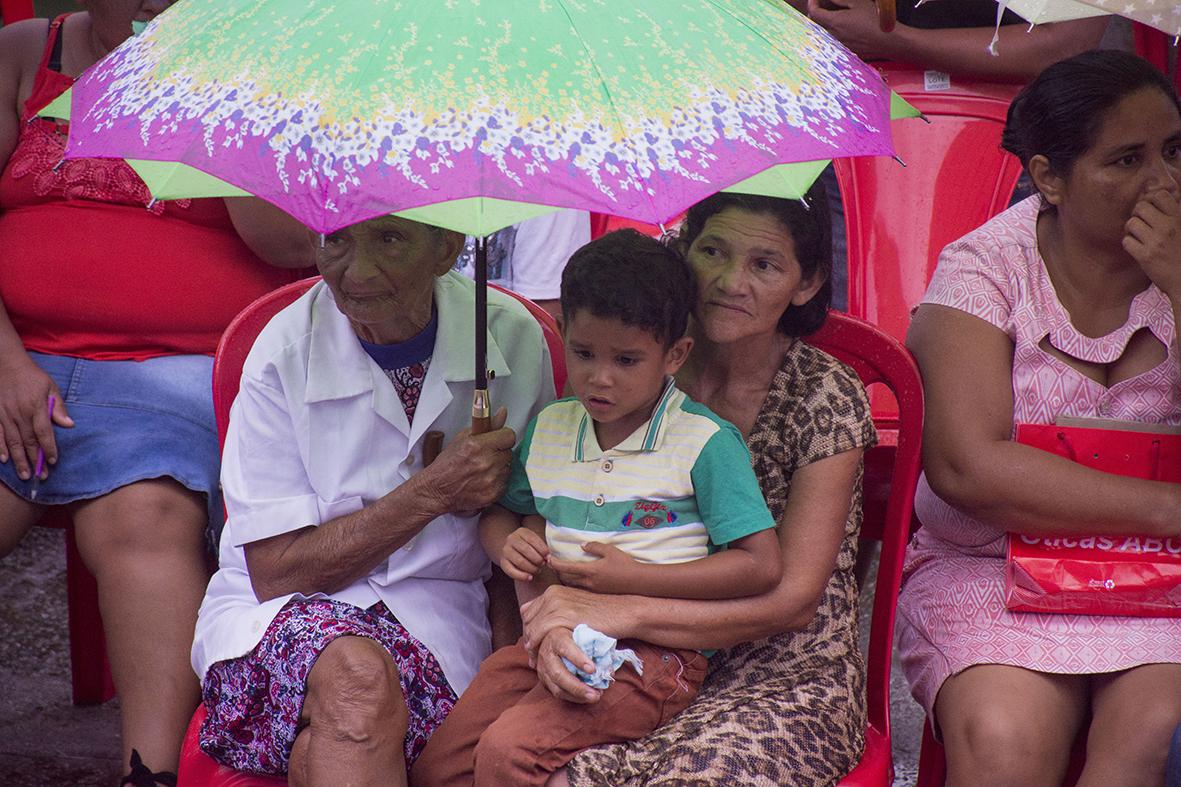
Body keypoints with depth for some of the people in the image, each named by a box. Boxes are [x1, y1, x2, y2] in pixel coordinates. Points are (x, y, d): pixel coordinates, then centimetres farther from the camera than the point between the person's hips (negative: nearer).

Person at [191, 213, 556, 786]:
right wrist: (433, 492, -15)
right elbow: (274, 572, -8)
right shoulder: (285, 352, -7)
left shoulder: (511, 336, -1)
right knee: (357, 676, -34)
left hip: (434, 611, 1)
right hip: (280, 612, -1)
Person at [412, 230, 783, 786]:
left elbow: (762, 566, -11)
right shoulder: (548, 429, 13)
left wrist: (634, 578, -16)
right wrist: (509, 545, 2)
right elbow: (498, 513, 28)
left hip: (652, 654, -6)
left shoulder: (705, 443, -5)